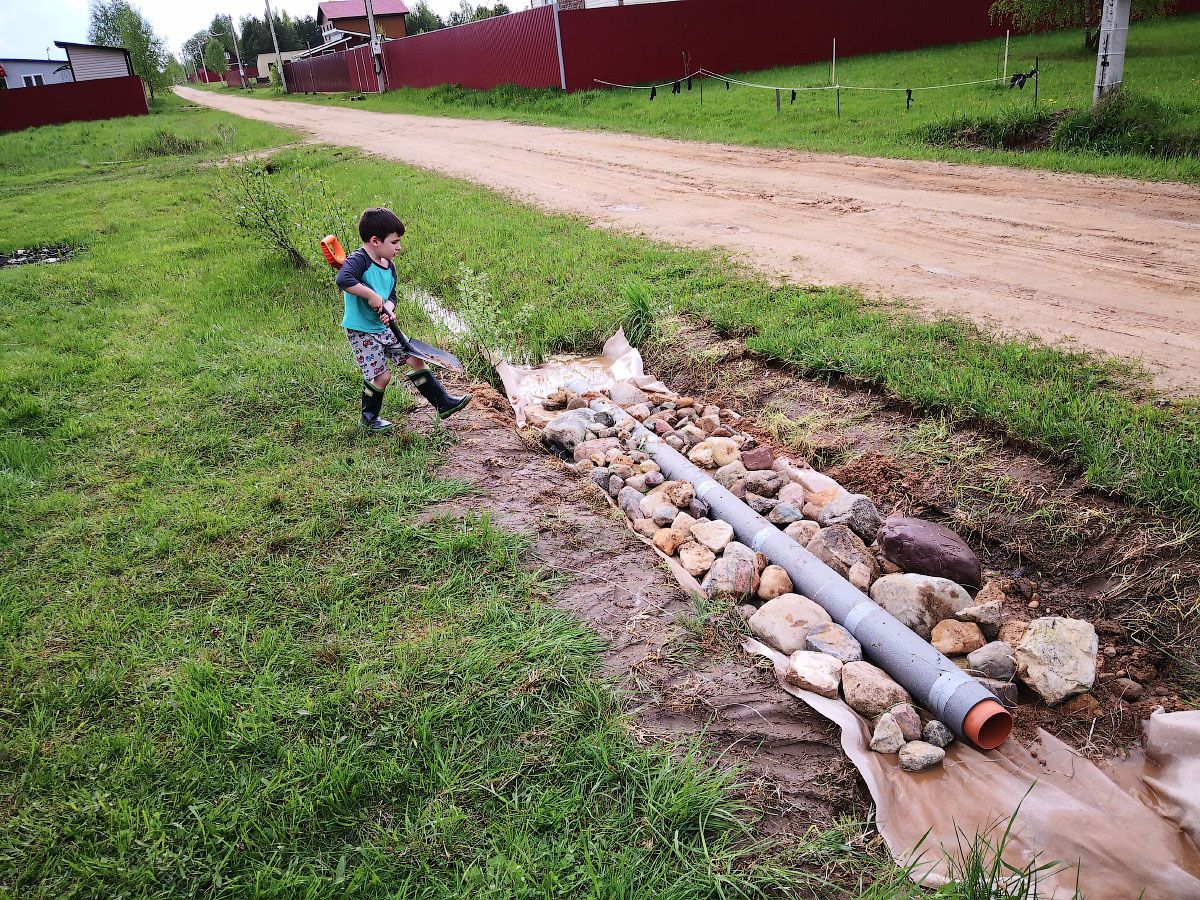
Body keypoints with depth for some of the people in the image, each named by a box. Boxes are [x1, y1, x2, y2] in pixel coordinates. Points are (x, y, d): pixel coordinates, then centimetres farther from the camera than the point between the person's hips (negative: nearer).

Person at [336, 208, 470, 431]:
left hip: (384, 328, 8)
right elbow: (343, 280, -40)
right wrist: (372, 295, -33)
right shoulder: (358, 260, -20)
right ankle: (369, 418, 20)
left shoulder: (389, 266, 6)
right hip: (361, 331, -8)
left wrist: (388, 309, -11)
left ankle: (443, 403, 14)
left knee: (416, 359, 7)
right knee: (381, 375, -5)